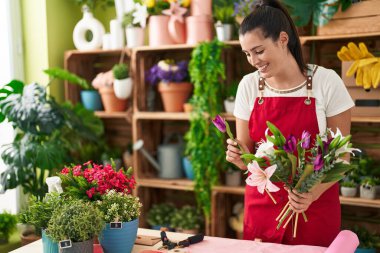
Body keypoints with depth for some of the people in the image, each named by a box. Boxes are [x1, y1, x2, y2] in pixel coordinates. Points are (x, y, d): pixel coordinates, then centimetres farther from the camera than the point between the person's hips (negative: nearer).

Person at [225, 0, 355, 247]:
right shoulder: (248, 86, -4)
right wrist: (238, 156, -19)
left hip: (314, 206, -2)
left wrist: (314, 193, -22)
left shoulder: (326, 81, -11)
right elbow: (247, 159, 3)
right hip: (262, 205, 2)